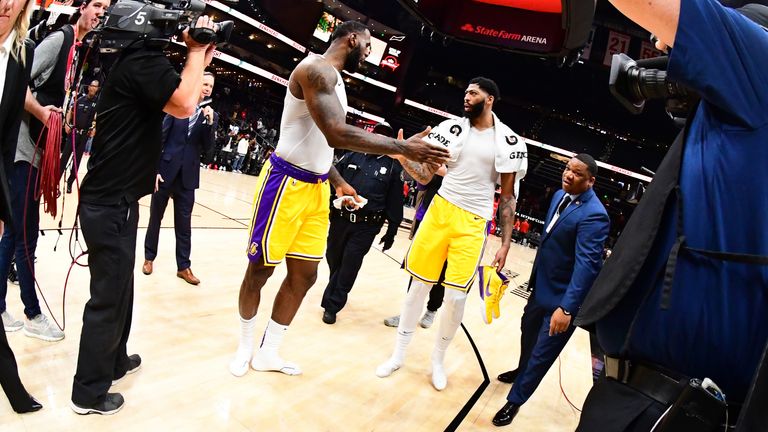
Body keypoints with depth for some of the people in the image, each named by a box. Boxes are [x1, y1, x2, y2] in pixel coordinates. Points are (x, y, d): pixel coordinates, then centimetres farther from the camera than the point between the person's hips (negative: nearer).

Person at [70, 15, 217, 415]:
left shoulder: (136, 58, 13)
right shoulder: (144, 58, -17)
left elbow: (179, 101, 19)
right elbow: (185, 105, -30)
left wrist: (200, 61, 10)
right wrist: (196, 51, -15)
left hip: (111, 200, 10)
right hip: (111, 205, -10)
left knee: (118, 290, 23)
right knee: (108, 298, 3)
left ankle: (114, 361, 41)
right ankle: (88, 393, 18)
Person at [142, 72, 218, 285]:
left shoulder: (211, 116, 4)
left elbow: (207, 149, -4)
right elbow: (160, 139, -3)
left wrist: (209, 123, -17)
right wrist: (154, 169, -8)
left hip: (187, 177, 1)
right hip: (165, 172, -1)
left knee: (184, 224, 6)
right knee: (155, 218, 13)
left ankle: (183, 266, 15)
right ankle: (149, 258, 29)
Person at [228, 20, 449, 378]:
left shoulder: (334, 79, 16)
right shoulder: (317, 69, -17)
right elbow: (336, 134, -30)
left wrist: (338, 182, 18)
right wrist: (403, 147, -27)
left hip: (316, 189, 9)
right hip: (286, 183, -9)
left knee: (304, 275, 10)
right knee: (259, 270, 6)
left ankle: (267, 353, 24)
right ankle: (245, 347, 27)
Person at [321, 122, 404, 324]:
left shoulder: (393, 166, 3)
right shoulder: (352, 156, 6)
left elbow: (395, 202, 3)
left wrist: (391, 231, 1)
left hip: (367, 226, -2)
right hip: (340, 219, 2)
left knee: (349, 266, -1)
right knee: (333, 260, 14)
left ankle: (332, 305, 13)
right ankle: (336, 292, 41)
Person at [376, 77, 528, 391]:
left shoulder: (509, 141, -2)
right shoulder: (450, 129, 3)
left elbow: (508, 196, 2)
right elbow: (425, 177, 3)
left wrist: (505, 244, -2)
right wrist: (403, 158, -17)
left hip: (473, 224, -1)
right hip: (440, 211, 2)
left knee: (456, 296, -3)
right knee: (420, 284, 6)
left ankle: (438, 359, 22)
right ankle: (398, 354, 22)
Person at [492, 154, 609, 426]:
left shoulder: (593, 215, -27)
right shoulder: (560, 195, 0)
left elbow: (586, 264, -33)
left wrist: (567, 307, -39)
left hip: (564, 294, -9)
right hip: (542, 283, 9)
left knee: (543, 351, 4)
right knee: (528, 328, 29)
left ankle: (515, 400, 23)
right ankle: (522, 371, 57)